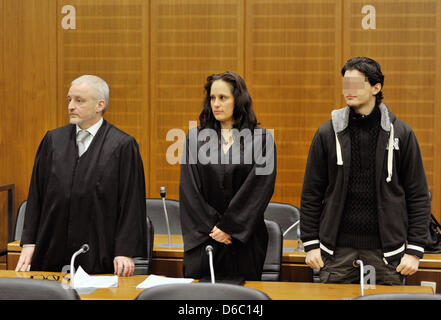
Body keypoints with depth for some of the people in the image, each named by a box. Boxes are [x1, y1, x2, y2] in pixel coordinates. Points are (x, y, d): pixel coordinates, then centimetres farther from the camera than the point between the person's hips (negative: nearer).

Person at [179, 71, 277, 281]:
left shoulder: (261, 139, 0)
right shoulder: (195, 137, 7)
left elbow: (259, 187, -7)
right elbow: (189, 190, 1)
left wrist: (228, 227, -11)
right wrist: (211, 227, -8)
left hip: (244, 239, -1)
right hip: (203, 238, 2)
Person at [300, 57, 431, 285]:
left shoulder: (401, 134, 3)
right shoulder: (327, 133, 4)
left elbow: (418, 196, 5)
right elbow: (311, 194, 8)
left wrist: (414, 251, -2)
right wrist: (311, 245, 2)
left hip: (386, 250, 0)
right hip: (338, 250, 1)